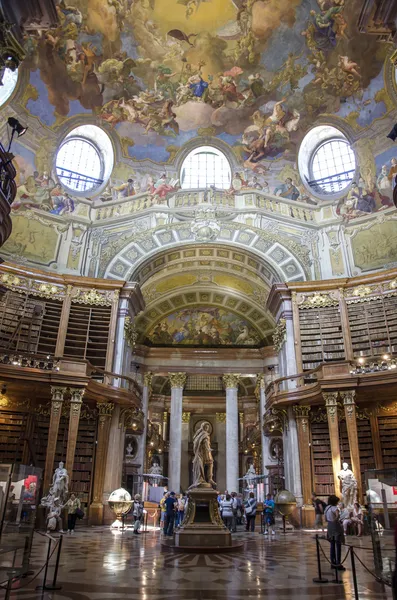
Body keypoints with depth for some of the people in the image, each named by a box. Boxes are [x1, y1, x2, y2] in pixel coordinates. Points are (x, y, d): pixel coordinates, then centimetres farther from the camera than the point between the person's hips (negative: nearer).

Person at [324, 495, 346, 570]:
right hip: (336, 527, -8)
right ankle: (338, 564, 1)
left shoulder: (327, 508, 9)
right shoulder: (334, 508, -16)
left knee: (332, 545, 15)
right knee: (338, 546, -1)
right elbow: (338, 515, -36)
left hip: (329, 527, 8)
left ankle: (333, 563, 20)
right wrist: (335, 520, -19)